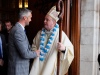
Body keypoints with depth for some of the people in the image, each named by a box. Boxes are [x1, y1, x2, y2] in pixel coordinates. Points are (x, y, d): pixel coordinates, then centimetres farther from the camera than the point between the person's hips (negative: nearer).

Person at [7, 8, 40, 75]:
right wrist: (36, 53, -7)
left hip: (21, 67, 9)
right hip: (18, 69, -9)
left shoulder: (20, 29, 9)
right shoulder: (18, 31, -23)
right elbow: (25, 54, -24)